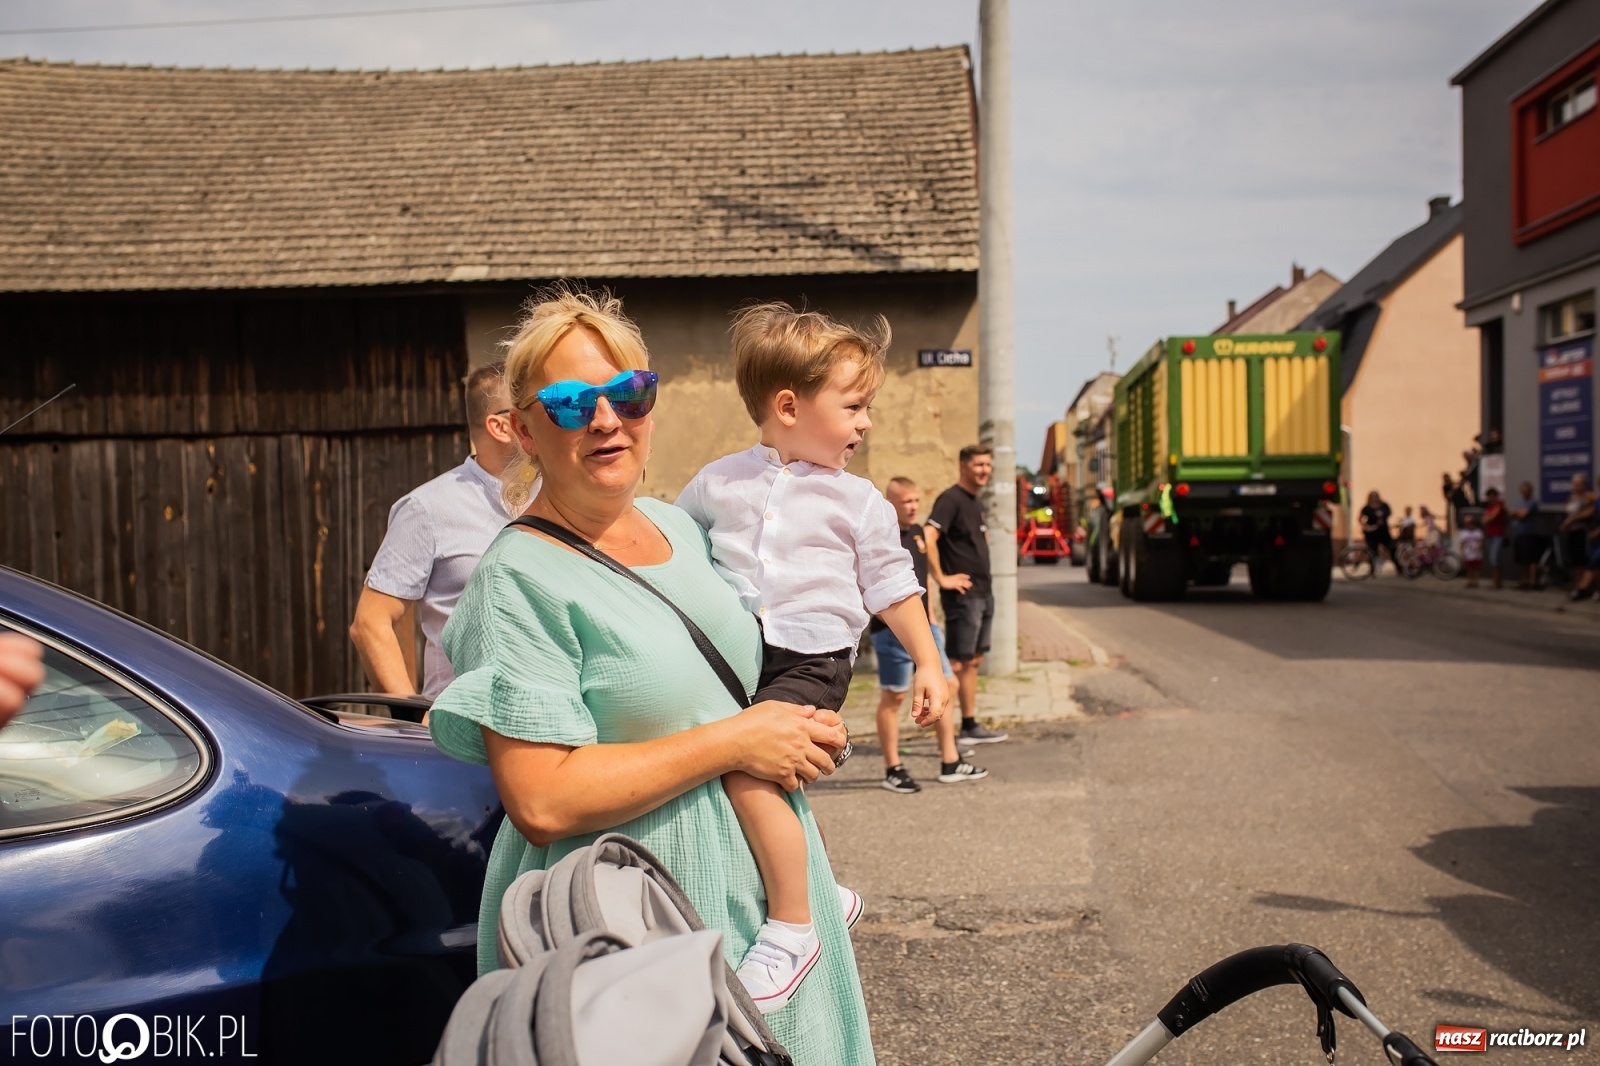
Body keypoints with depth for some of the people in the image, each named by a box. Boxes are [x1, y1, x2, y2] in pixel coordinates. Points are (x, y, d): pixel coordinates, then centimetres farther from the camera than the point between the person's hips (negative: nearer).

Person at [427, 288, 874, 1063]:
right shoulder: (518, 580, -16)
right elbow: (542, 803, -23)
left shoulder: (680, 527, 7)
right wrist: (736, 740, -19)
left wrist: (802, 731, 0)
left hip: (754, 893, 7)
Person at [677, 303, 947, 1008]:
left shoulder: (857, 501, 4)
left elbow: (890, 584, 10)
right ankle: (811, 889, 25)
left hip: (809, 663, -4)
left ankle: (792, 928, -10)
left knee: (748, 769, -25)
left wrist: (927, 661, 6)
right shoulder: (718, 482, 6)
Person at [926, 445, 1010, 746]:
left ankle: (970, 726, 20)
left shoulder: (975, 503, 16)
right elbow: (928, 537, -25)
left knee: (974, 661, 13)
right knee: (956, 663, -8)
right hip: (963, 595, -9)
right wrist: (941, 578, -23)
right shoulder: (951, 499, -12)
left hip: (983, 593, 9)